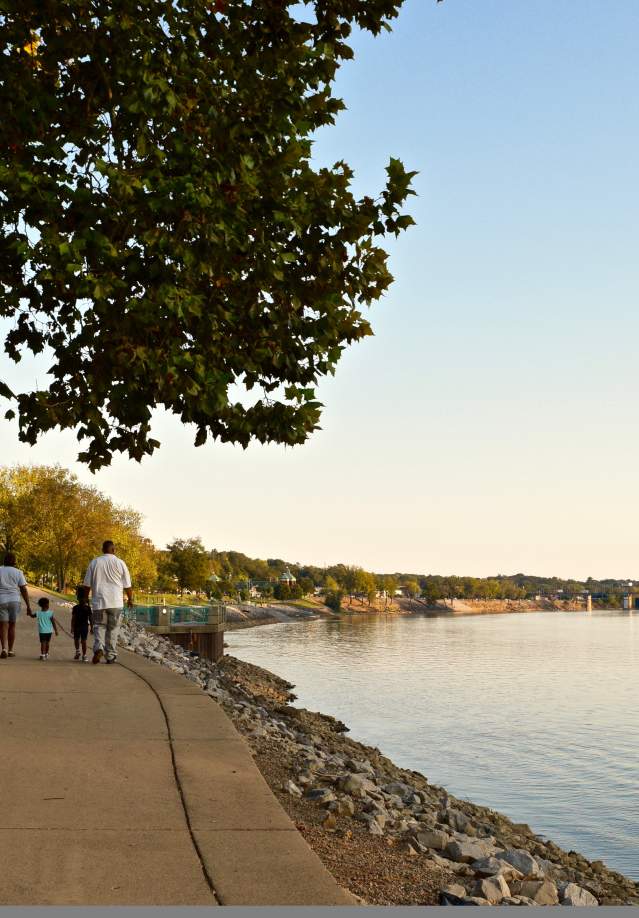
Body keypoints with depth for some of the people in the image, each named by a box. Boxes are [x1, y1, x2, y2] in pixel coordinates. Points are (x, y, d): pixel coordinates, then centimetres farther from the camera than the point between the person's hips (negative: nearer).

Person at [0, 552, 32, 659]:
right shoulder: (18, 572, 2)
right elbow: (24, 590, -1)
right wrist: (28, 606, 2)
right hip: (14, 600, 1)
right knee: (12, 625, 13)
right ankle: (10, 650, 17)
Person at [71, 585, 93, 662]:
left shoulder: (88, 608, -1)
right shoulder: (75, 608, 3)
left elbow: (90, 618, 1)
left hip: (85, 626, -1)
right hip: (77, 626, 1)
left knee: (83, 641, 2)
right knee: (76, 639, 3)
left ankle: (84, 655, 7)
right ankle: (77, 651, 23)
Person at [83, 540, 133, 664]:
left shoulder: (94, 563, 5)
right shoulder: (120, 563, 1)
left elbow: (87, 584, 9)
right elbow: (127, 585, 4)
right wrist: (130, 599, 17)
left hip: (98, 602, 1)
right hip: (116, 603, -1)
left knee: (99, 626, 8)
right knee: (113, 629, 7)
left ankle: (98, 648, -17)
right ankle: (111, 656, 8)